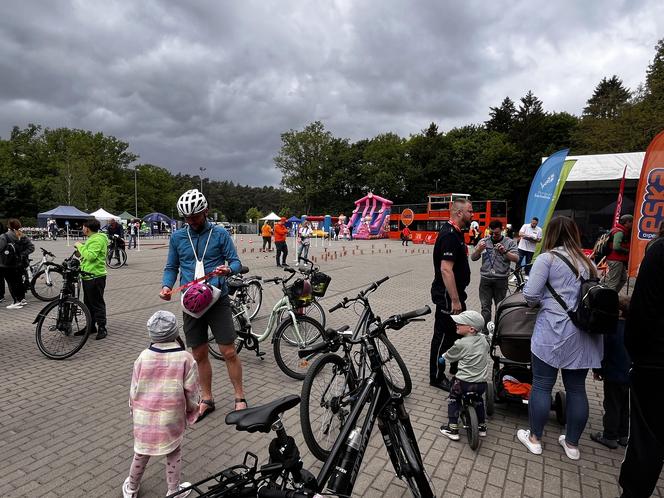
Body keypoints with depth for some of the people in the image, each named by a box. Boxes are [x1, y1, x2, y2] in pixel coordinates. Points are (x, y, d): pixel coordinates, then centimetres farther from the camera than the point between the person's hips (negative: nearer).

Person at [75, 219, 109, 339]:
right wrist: (80, 248, 7)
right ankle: (90, 326, 26)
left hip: (96, 276, -11)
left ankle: (102, 328, 1)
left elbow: (91, 256, -28)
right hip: (88, 276, 11)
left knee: (97, 303, -5)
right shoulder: (92, 239, 19)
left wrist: (80, 246, -18)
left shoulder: (98, 239, -16)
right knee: (88, 303, 16)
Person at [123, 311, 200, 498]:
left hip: (144, 416, 3)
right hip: (171, 418, -3)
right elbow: (192, 391, -8)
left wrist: (134, 409, 18)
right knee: (174, 452, 19)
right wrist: (191, 409, 11)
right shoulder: (185, 358, -16)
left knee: (141, 452, 25)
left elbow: (134, 389, 0)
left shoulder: (143, 356, -9)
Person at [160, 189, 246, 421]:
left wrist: (228, 269, -26)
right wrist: (166, 286, -9)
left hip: (218, 300, -3)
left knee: (229, 352, -2)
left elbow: (236, 262, -3)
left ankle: (240, 398, 16)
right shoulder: (177, 237, 5)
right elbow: (171, 267, 11)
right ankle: (207, 400, 29)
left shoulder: (220, 233, -3)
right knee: (199, 355, 11)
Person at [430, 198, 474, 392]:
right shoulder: (449, 235, -22)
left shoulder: (456, 233, 11)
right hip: (447, 295, -11)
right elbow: (446, 269, -28)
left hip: (456, 293, 11)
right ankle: (437, 377, 18)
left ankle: (456, 368, 40)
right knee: (443, 335, 2)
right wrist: (454, 300, -26)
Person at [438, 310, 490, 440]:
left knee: (453, 399, 19)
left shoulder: (461, 344, -17)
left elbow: (449, 356, -1)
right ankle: (482, 426, 40)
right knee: (478, 400, 32)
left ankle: (453, 429, 17)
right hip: (482, 383, 5)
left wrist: (442, 358, 20)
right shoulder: (483, 339, -2)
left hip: (464, 382, -5)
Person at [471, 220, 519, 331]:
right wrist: (479, 249, -15)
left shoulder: (509, 242, 3)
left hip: (501, 279, -1)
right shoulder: (484, 241, 7)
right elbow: (473, 258, 5)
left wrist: (504, 252, -22)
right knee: (485, 306, 2)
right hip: (485, 279, 1)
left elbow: (516, 259, -6)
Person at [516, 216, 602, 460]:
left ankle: (534, 438, 19)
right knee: (576, 388, 14)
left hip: (554, 331, -6)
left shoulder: (547, 258, -8)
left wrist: (537, 302, 7)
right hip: (584, 335, 6)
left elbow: (530, 294, -13)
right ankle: (572, 444, 28)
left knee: (542, 385, 6)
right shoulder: (588, 262, 12)